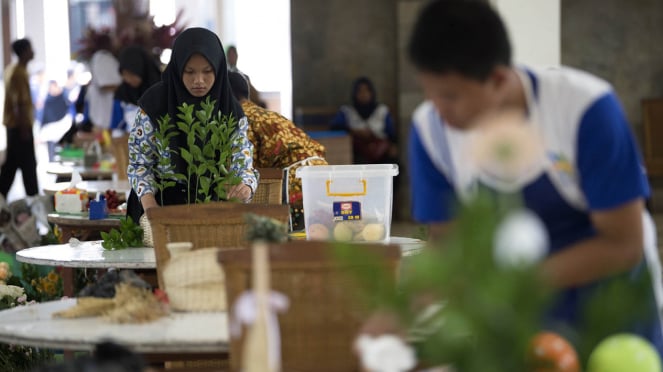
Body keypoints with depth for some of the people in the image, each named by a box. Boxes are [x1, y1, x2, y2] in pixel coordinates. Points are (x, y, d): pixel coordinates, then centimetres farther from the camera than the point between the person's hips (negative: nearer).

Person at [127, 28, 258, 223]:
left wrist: (245, 187, -24)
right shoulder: (155, 102, -7)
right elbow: (140, 162, -1)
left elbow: (242, 164, 0)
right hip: (162, 207, -1)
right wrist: (150, 207, -17)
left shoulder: (230, 109, -1)